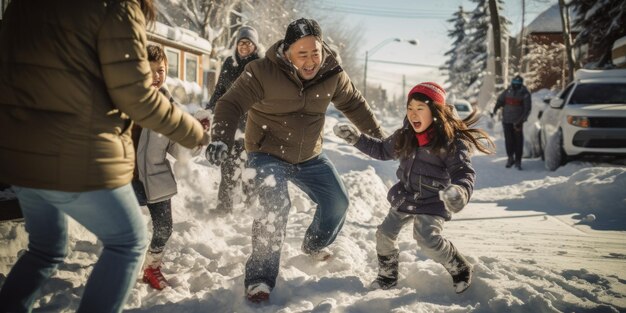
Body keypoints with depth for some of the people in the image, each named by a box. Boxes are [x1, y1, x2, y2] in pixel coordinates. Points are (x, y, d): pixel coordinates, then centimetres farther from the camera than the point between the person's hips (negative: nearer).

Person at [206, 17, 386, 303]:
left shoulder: (332, 73, -10)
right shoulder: (263, 72, -24)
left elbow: (354, 104, 6)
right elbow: (231, 104, -21)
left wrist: (378, 137, 13)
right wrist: (220, 138, -39)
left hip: (310, 156, 6)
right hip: (268, 154, -5)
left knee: (338, 202, 12)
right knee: (275, 205, -27)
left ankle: (315, 245, 43)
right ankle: (260, 277, -11)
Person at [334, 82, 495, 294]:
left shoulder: (451, 141, -18)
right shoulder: (405, 137, 0)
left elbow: (464, 172, -24)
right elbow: (382, 150, 16)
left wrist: (460, 191, -47)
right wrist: (355, 138, 7)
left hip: (432, 202, -6)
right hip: (404, 197, 6)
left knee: (429, 241, -20)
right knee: (385, 234, 6)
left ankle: (460, 270, 9)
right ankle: (387, 276, 31)